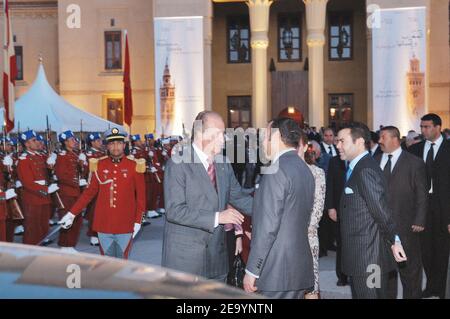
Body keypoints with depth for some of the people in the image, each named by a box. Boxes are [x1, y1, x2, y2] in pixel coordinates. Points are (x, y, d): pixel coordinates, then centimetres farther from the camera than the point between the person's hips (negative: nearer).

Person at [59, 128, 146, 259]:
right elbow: (89, 192, 7)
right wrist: (72, 213, 2)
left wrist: (138, 220, -4)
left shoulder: (134, 165, -4)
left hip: (125, 225, -1)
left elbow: (140, 196, 0)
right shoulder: (98, 165, 1)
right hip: (103, 224, 2)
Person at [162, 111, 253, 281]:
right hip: (185, 257, -6)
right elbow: (174, 211, -19)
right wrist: (216, 217, -23)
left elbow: (237, 197, 16)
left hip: (216, 256, 7)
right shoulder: (178, 164, -13)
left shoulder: (223, 164, 9)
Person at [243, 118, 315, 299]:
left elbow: (268, 226, -18)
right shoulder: (305, 170, 13)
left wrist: (252, 271, -13)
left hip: (276, 273, -9)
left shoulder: (276, 171, -15)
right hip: (301, 268, 9)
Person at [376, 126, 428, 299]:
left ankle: (412, 296, 23)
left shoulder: (415, 163, -3)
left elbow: (422, 195, -3)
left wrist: (419, 221, -8)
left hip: (405, 226, -3)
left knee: (409, 269, 7)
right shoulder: (375, 161, 7)